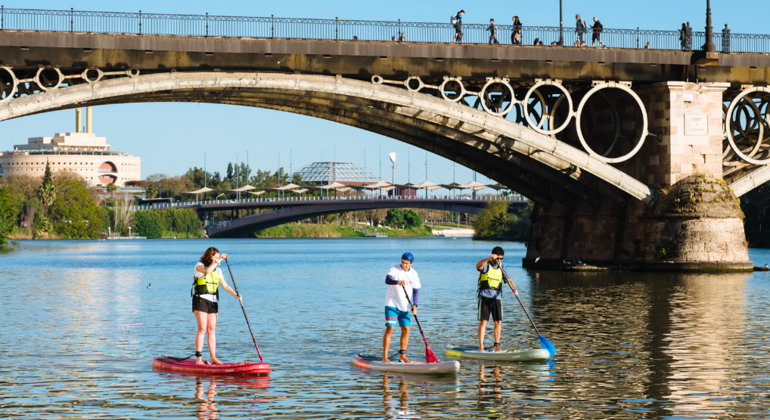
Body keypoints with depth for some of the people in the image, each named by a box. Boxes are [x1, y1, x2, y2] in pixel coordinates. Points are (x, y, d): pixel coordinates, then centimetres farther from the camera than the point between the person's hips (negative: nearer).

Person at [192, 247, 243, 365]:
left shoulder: (217, 270, 13)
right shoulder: (199, 265, -4)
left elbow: (225, 286, 10)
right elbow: (207, 270, -26)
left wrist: (236, 295, -4)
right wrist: (219, 260, -19)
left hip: (213, 302, 6)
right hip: (200, 300, -6)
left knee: (212, 330, 5)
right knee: (202, 329, -12)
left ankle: (213, 358, 6)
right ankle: (198, 358, -12)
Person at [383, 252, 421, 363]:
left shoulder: (414, 274, 4)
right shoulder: (394, 269, -9)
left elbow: (416, 290, 6)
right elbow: (387, 280, -27)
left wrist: (414, 305, -8)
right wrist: (397, 282, -48)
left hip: (404, 306, 5)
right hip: (392, 304, -5)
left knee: (406, 329, 3)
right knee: (389, 328, -12)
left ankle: (402, 356, 14)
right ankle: (385, 357, -12)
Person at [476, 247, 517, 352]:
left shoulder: (502, 268, 12)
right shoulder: (486, 265, -2)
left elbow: (508, 280, 2)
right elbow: (478, 265, -26)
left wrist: (514, 289, -18)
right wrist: (490, 258, -39)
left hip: (497, 296, 4)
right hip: (485, 295, -4)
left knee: (498, 322, 1)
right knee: (483, 321, -7)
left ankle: (496, 346, 10)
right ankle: (481, 347, -7)